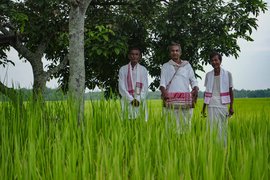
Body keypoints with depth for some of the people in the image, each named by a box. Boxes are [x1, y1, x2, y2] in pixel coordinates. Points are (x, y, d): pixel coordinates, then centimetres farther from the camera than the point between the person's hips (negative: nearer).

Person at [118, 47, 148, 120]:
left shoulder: (143, 69, 10)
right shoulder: (123, 69, 6)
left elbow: (145, 87, 5)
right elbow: (121, 87, 0)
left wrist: (138, 99, -9)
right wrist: (131, 99, -10)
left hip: (140, 101, 1)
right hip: (127, 100, -1)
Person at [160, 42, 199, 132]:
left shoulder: (187, 65, 18)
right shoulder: (165, 66, 15)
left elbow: (193, 80, 14)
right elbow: (162, 82, 5)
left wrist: (196, 89, -9)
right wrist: (163, 91, -17)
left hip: (186, 98, 2)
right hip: (171, 98, -1)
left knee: (186, 123, -3)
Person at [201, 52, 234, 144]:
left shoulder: (227, 74, 1)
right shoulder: (208, 75, 8)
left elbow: (230, 91, 5)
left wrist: (231, 107, 2)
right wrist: (203, 108, 13)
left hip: (223, 105, -1)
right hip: (211, 106, 1)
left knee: (222, 129, 1)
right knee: (211, 128, -1)